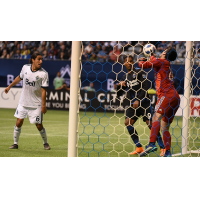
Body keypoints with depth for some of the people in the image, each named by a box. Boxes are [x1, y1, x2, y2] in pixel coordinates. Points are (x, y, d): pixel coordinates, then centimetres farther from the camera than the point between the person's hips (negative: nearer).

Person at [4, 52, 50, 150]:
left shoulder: (43, 74, -13)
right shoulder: (25, 67, -2)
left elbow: (43, 90, -13)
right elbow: (19, 77, 17)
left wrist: (43, 105, -16)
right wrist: (9, 86, 25)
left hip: (36, 104, -3)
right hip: (23, 101, 3)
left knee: (39, 125, 1)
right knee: (19, 122, -1)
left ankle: (45, 143, 23)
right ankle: (15, 143, 13)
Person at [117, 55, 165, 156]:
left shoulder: (139, 72, -2)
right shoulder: (125, 77, 14)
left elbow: (145, 88, -10)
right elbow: (119, 94, 18)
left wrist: (138, 100, -16)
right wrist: (119, 85, -3)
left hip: (144, 102, -6)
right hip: (133, 104, 6)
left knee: (150, 123, -13)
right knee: (127, 122, -9)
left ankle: (163, 148, -7)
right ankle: (139, 147, -2)